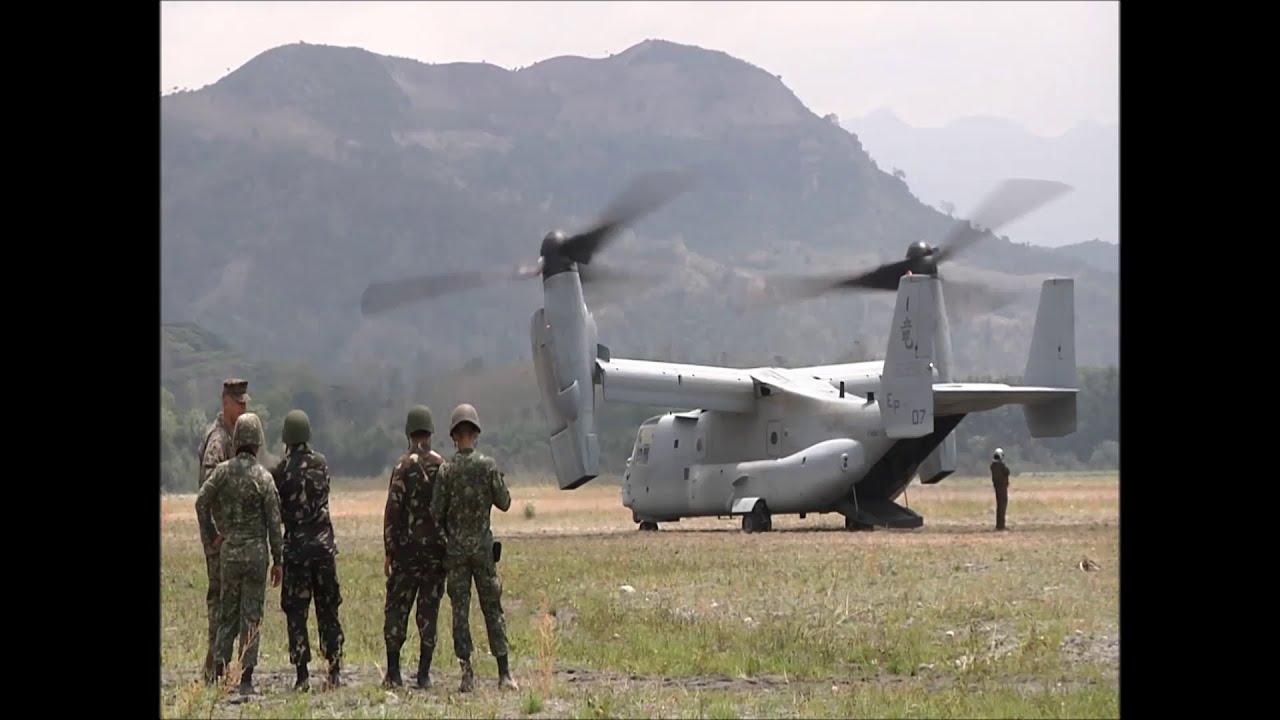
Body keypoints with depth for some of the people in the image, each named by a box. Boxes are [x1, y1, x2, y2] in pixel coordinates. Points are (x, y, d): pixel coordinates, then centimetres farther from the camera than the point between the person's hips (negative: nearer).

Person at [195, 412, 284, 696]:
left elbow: (201, 502, -7)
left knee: (227, 612, 13)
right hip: (256, 552, -2)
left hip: (229, 550, 2)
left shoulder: (222, 471, -2)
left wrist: (211, 536, 7)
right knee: (251, 614, 1)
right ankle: (246, 678, -1)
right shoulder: (263, 477, -7)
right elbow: (274, 522, -6)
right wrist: (278, 560, 1)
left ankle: (219, 670, 7)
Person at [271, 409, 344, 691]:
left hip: (295, 545, -3)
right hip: (324, 543, 3)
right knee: (328, 611, 10)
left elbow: (274, 511, -2)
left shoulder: (282, 470, -9)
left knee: (296, 613, 2)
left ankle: (302, 675, -2)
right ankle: (334, 672, 8)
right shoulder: (322, 463, 2)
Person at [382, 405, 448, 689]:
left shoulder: (403, 467, -7)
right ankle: (424, 674, 3)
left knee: (397, 608, 5)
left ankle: (393, 673, 2)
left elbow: (393, 510, -9)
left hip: (406, 548, -3)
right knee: (429, 611, 5)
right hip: (437, 547, 3)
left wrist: (388, 551, -3)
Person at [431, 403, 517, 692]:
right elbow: (504, 502, -1)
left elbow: (436, 512, -5)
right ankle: (504, 673, 2)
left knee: (460, 609, 4)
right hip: (483, 544, 0)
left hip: (456, 547, 0)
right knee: (492, 608, 5)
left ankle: (467, 673, 0)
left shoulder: (447, 470, -6)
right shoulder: (487, 465, -7)